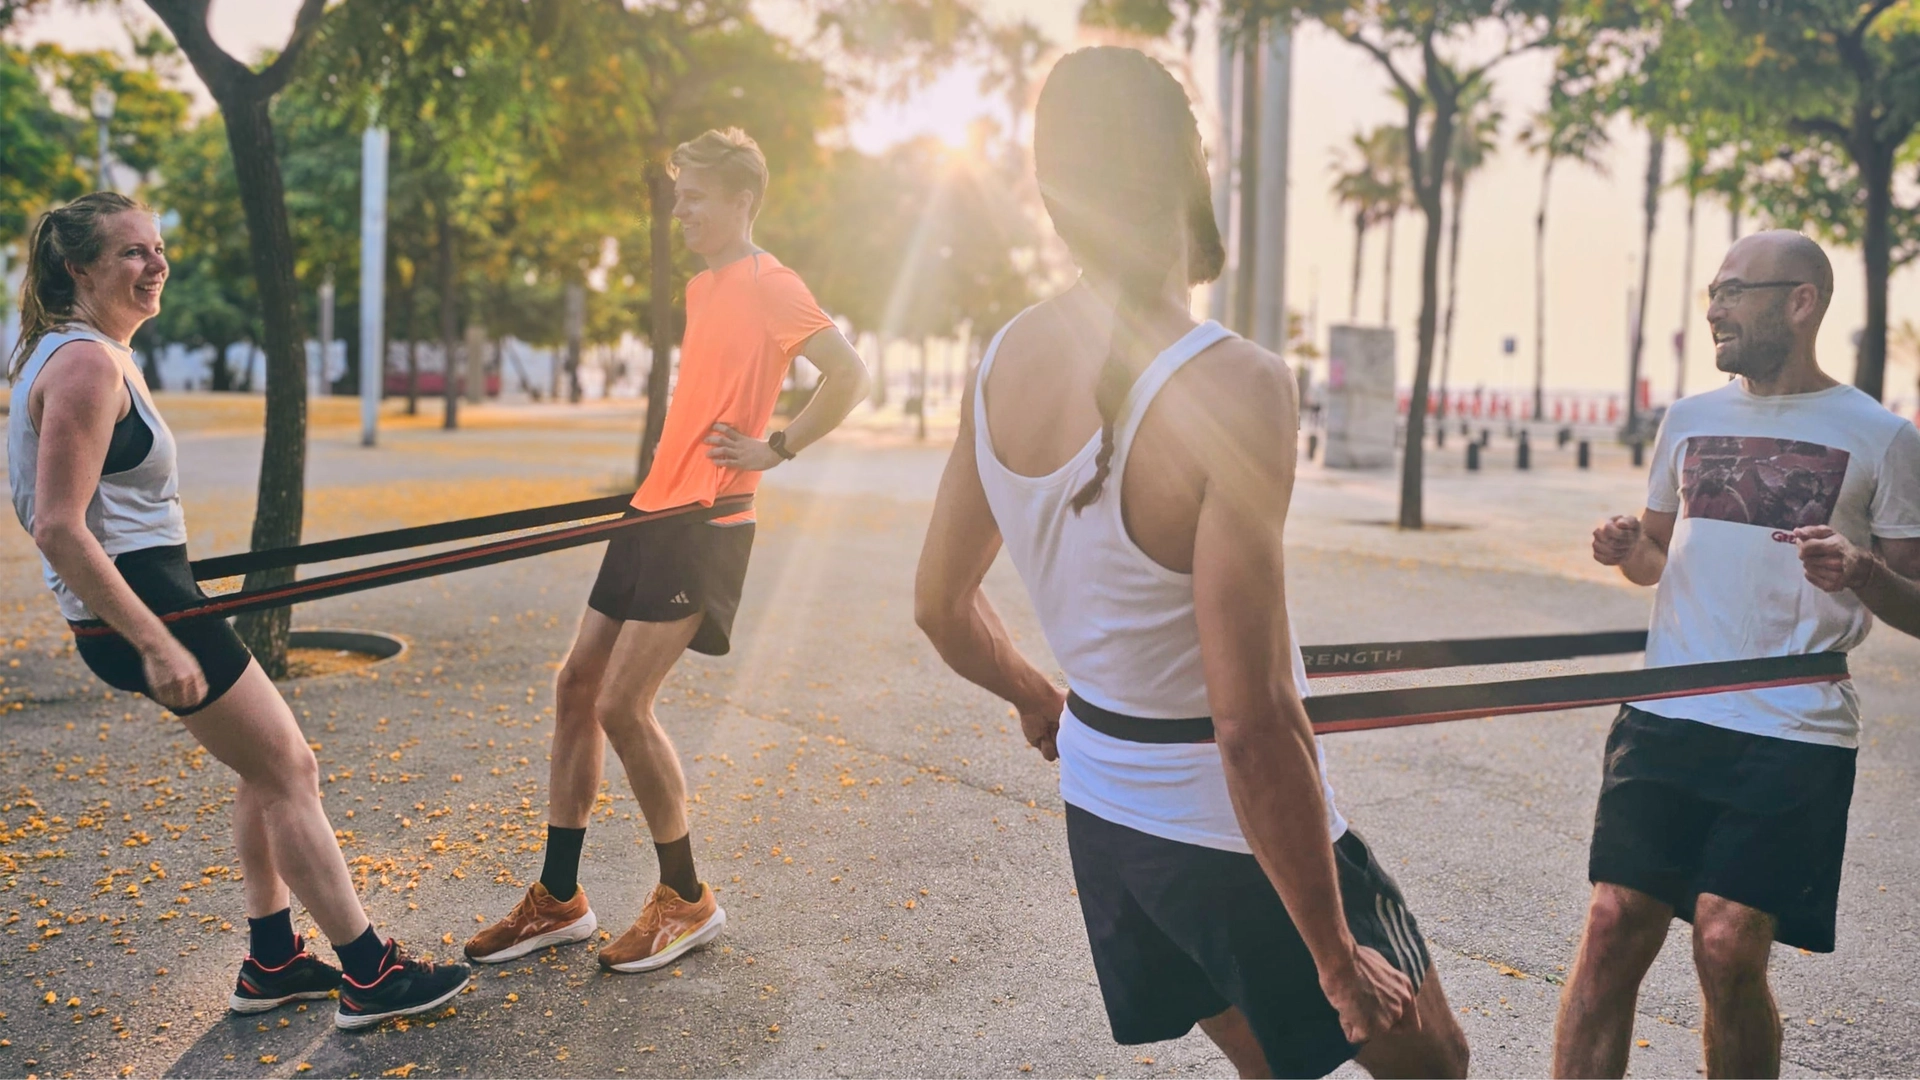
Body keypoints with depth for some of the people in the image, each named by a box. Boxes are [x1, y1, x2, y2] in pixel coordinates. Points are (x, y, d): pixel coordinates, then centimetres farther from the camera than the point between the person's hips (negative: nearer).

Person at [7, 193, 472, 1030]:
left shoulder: (101, 355, 14)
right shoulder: (87, 363, -18)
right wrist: (156, 645, -27)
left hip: (145, 599, 10)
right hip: (142, 606, -10)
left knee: (270, 765, 18)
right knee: (286, 773, -2)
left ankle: (271, 962, 26)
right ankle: (369, 975, 7)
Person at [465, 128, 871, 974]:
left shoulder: (769, 285, -11)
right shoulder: (701, 288, 17)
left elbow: (848, 374, -21)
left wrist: (774, 449, -16)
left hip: (704, 524, -10)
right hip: (656, 513, 10)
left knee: (621, 705, -11)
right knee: (576, 687, 8)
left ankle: (687, 901, 7)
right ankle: (558, 900, 17)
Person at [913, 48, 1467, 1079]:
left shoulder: (1002, 363, -4)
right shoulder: (1232, 386, -26)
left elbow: (940, 607, 8)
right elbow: (1253, 727, -28)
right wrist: (1337, 957, -17)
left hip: (1099, 806, 7)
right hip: (1238, 835, -7)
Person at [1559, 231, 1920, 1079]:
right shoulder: (1689, 419, 13)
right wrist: (1628, 549, 1)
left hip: (1796, 736, -3)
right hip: (1665, 719, 4)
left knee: (1729, 950, -9)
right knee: (1613, 934, -2)